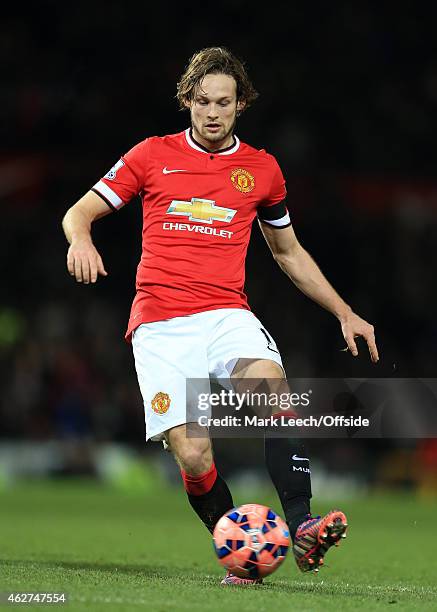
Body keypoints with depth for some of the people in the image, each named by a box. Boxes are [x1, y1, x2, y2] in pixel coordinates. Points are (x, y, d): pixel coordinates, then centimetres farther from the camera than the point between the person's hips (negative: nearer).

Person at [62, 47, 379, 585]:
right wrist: (81, 240, -14)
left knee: (270, 380, -33)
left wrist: (344, 313, 21)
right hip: (160, 325, -1)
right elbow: (78, 213, 11)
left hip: (226, 314, 1)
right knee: (193, 456, -16)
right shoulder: (153, 155, 8)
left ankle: (301, 528, -38)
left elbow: (289, 252, 26)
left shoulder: (261, 169, 14)